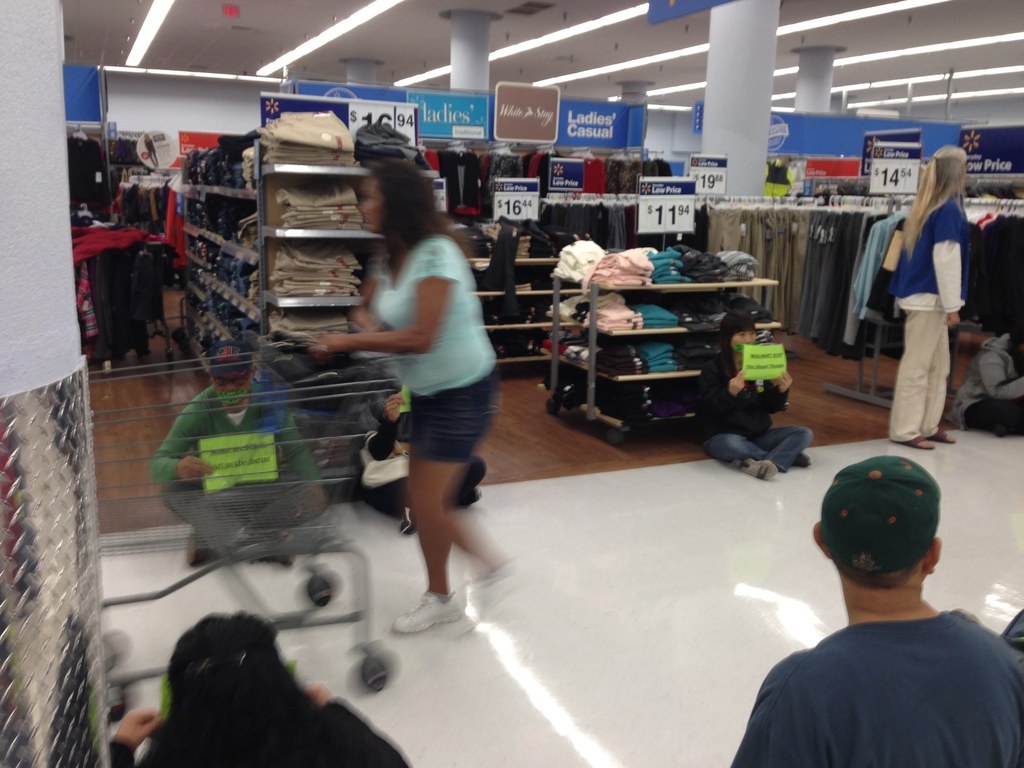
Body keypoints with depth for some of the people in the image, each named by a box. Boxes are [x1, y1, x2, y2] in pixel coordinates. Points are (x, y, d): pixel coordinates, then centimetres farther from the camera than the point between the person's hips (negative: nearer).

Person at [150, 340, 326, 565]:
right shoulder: (198, 411, -19)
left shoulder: (268, 403, -16)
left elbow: (296, 450, -12)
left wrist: (313, 483, -32)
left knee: (314, 496, -25)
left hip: (260, 489, 1)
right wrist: (178, 467, -46)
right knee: (172, 490, -30)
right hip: (214, 493, -1)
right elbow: (157, 462, -21)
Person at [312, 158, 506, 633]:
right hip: (429, 391, 8)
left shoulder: (436, 254, -23)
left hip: (463, 392, -8)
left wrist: (348, 342, -22)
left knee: (426, 499, 0)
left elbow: (421, 338, -29)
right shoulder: (393, 258, 4)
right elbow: (369, 309, 18)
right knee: (428, 498, 12)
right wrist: (366, 322, -7)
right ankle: (488, 559, 34)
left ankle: (439, 599, 23)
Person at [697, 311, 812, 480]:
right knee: (731, 445, -38)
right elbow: (710, 410, -16)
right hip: (723, 435, -5)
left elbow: (771, 408, 7)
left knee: (804, 433, -10)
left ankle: (764, 463, -31)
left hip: (759, 434, 5)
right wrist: (730, 393, -33)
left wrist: (781, 391, -13)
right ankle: (788, 455, -17)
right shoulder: (713, 368, -8)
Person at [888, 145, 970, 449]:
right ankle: (905, 430, 2)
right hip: (929, 297, -9)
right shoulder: (949, 209, -13)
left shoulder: (928, 206, 13)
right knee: (917, 365, -4)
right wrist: (953, 305, -15)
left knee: (938, 364, 14)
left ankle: (927, 425, 20)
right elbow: (946, 260, -18)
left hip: (922, 294, 9)